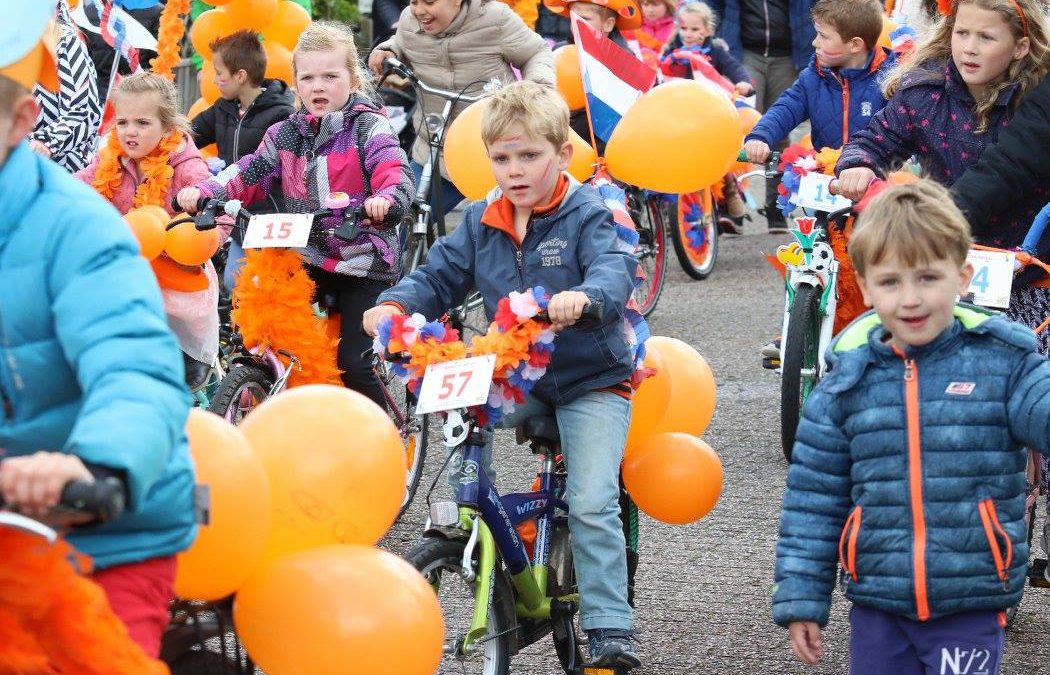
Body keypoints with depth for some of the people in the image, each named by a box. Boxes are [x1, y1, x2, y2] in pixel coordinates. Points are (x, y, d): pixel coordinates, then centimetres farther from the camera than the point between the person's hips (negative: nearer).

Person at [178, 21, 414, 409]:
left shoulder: (370, 130, -7)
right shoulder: (285, 135, 9)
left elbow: (397, 177, -21)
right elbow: (248, 176, 4)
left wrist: (385, 200, -45)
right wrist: (203, 192, -15)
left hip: (364, 263, -5)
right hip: (306, 261, 5)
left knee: (356, 364, -11)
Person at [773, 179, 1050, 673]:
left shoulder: (1003, 365, -3)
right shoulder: (847, 381, 2)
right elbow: (813, 497, 6)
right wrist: (800, 598, 4)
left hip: (970, 612, -2)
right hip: (877, 608, 2)